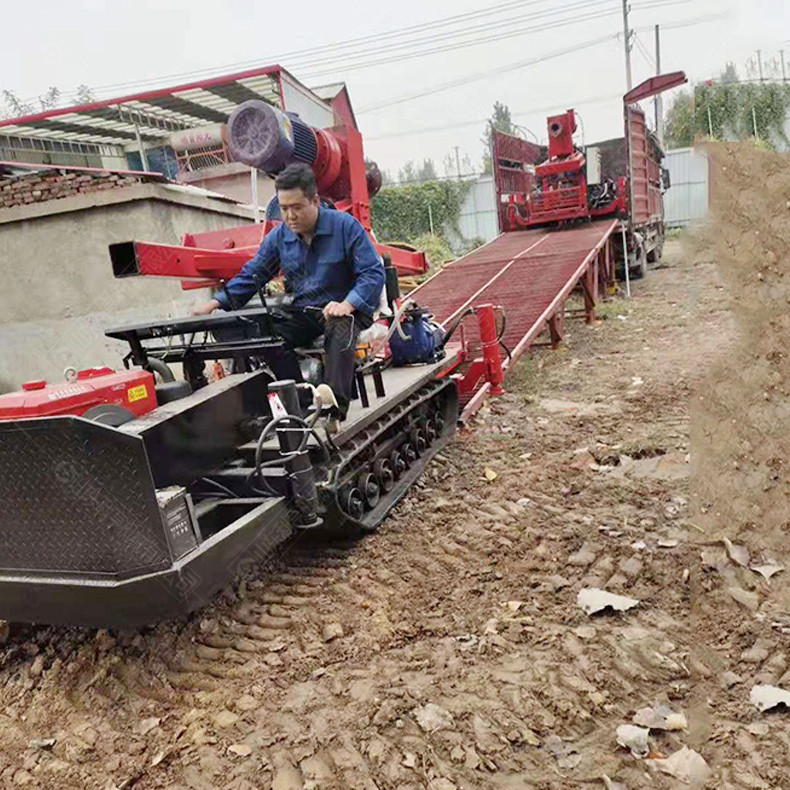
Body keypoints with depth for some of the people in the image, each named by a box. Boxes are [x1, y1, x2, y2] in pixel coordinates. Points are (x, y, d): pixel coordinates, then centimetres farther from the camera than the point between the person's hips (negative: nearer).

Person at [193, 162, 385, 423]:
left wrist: (347, 304, -29)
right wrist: (215, 303, 1)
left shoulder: (345, 226, -7)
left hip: (342, 308, -4)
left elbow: (373, 272, -12)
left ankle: (336, 406, -39)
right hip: (301, 311, 5)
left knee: (340, 330, -39)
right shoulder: (278, 237, 8)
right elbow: (251, 275, 13)